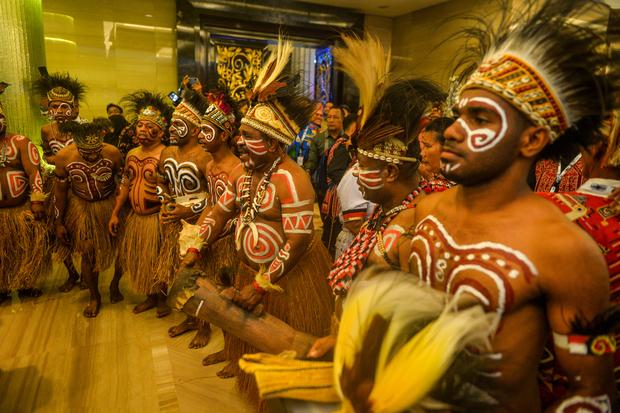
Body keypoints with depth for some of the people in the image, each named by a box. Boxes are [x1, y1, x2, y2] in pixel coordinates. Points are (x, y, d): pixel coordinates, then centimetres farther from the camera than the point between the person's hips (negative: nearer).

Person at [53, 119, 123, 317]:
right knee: (88, 255, 10)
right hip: (82, 209, 1)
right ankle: (94, 297, 32)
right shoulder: (64, 156, -19)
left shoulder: (113, 153, -23)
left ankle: (114, 285, 35)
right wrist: (58, 222, 1)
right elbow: (60, 190, -5)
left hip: (110, 206, 0)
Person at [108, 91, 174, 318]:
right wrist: (115, 213, 10)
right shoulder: (131, 154, 7)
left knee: (159, 262, 8)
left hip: (157, 218, -7)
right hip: (135, 218, 7)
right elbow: (125, 185, 11)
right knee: (141, 262, 18)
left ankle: (162, 299, 30)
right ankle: (150, 297, 38)